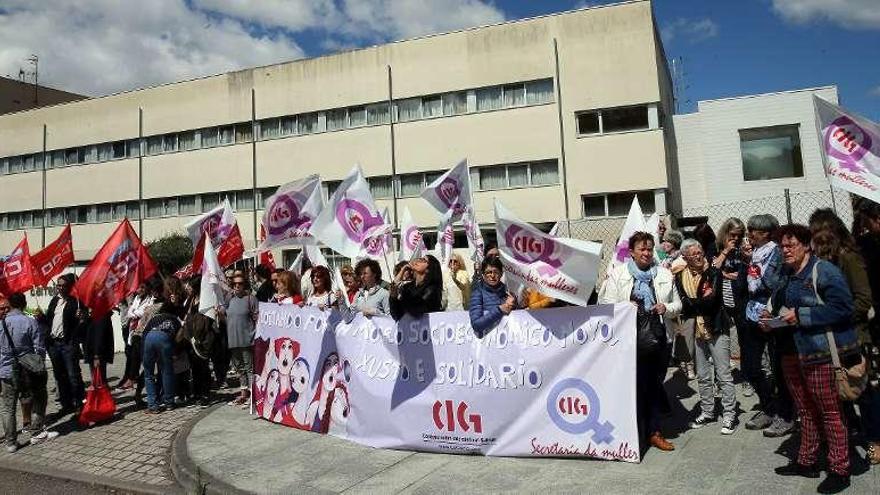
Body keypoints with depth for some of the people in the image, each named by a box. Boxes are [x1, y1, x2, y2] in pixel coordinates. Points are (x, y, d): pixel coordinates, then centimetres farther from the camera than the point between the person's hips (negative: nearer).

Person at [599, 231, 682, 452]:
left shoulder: (665, 274, 12)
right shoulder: (617, 274, 3)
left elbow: (677, 305, 16)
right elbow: (606, 303, -1)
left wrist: (666, 308, -5)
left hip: (659, 337, 3)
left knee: (655, 385, 12)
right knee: (635, 386, 1)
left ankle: (654, 432, 25)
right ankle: (637, 434, 12)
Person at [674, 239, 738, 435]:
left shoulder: (714, 273, -8)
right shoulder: (680, 277, 3)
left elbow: (711, 301, -20)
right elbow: (683, 303, -8)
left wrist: (692, 303, -13)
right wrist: (702, 301, -16)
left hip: (716, 329, -4)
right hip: (694, 331, 4)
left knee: (723, 375, 1)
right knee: (702, 376, 15)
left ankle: (729, 415, 12)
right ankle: (707, 412, 28)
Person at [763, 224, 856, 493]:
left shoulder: (824, 271, -10)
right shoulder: (785, 275, 15)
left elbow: (842, 307, -20)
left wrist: (801, 316, -21)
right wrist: (770, 318, 4)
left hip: (818, 353, -8)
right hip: (791, 352, 8)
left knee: (829, 412, 1)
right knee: (805, 411, 17)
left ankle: (840, 470, 12)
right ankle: (806, 461, 27)